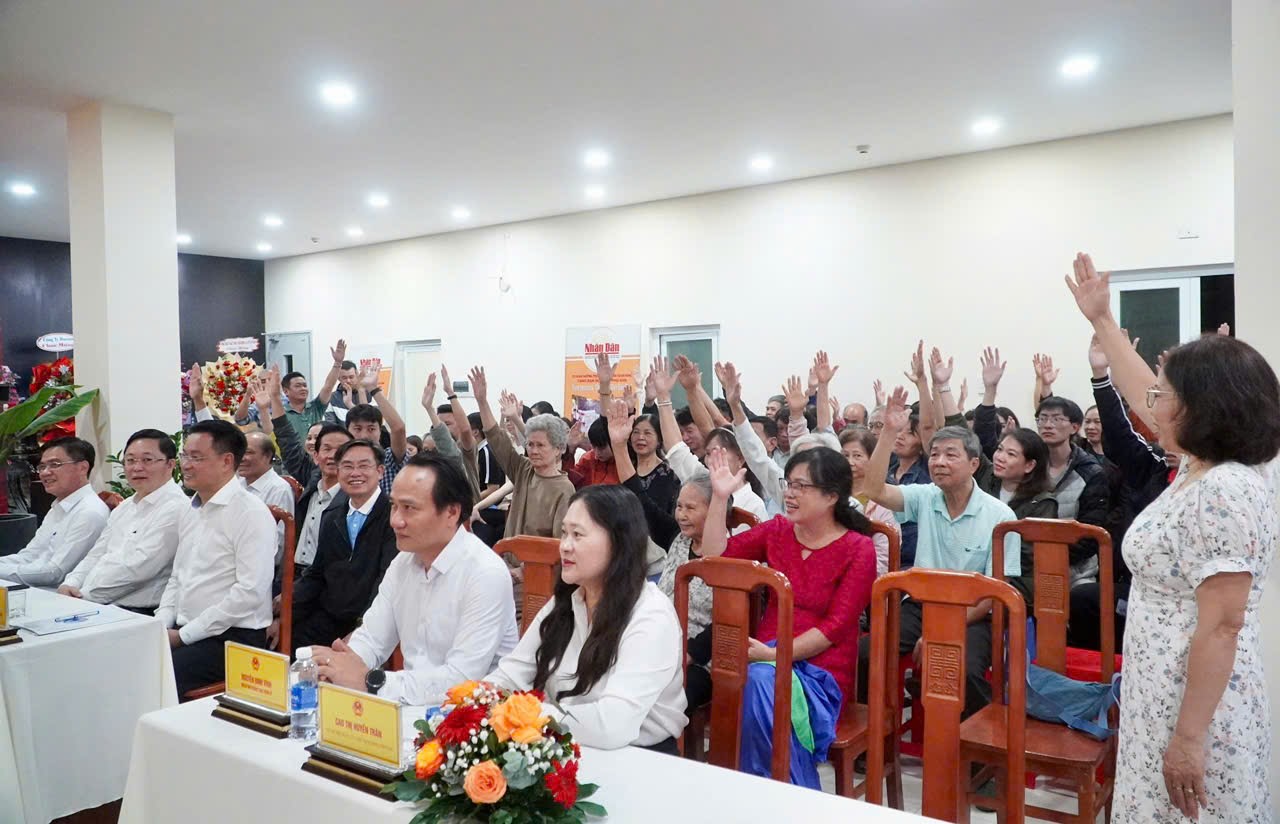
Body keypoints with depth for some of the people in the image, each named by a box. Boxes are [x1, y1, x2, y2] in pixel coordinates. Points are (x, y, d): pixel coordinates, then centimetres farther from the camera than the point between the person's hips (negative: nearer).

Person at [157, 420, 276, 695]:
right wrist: (161, 625, 6)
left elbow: (251, 591, -18)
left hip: (233, 638, -8)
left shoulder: (250, 513, -12)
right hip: (183, 634, 8)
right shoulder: (191, 511, 15)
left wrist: (184, 635, -14)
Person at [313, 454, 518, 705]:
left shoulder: (486, 574, -18)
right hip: (412, 703, 6)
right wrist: (335, 664, -12)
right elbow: (371, 638, 9)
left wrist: (369, 681, -24)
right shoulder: (403, 562, 6)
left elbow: (462, 679, -23)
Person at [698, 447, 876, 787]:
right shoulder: (778, 530, 9)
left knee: (760, 682, -34)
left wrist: (776, 654, -20)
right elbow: (716, 555, 5)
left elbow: (836, 626, -11)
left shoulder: (859, 549, -4)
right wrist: (720, 496, -3)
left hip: (821, 668, -4)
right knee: (754, 683, -32)